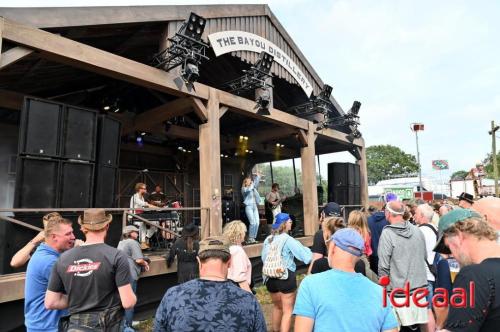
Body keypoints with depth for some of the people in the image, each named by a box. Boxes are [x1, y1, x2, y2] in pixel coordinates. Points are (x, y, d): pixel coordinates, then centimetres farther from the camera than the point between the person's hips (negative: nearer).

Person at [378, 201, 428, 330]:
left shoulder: (387, 233, -14)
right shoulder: (417, 231, 1)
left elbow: (383, 266, -12)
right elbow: (425, 256, 13)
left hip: (399, 290, -6)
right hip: (420, 286, 6)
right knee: (423, 322, 16)